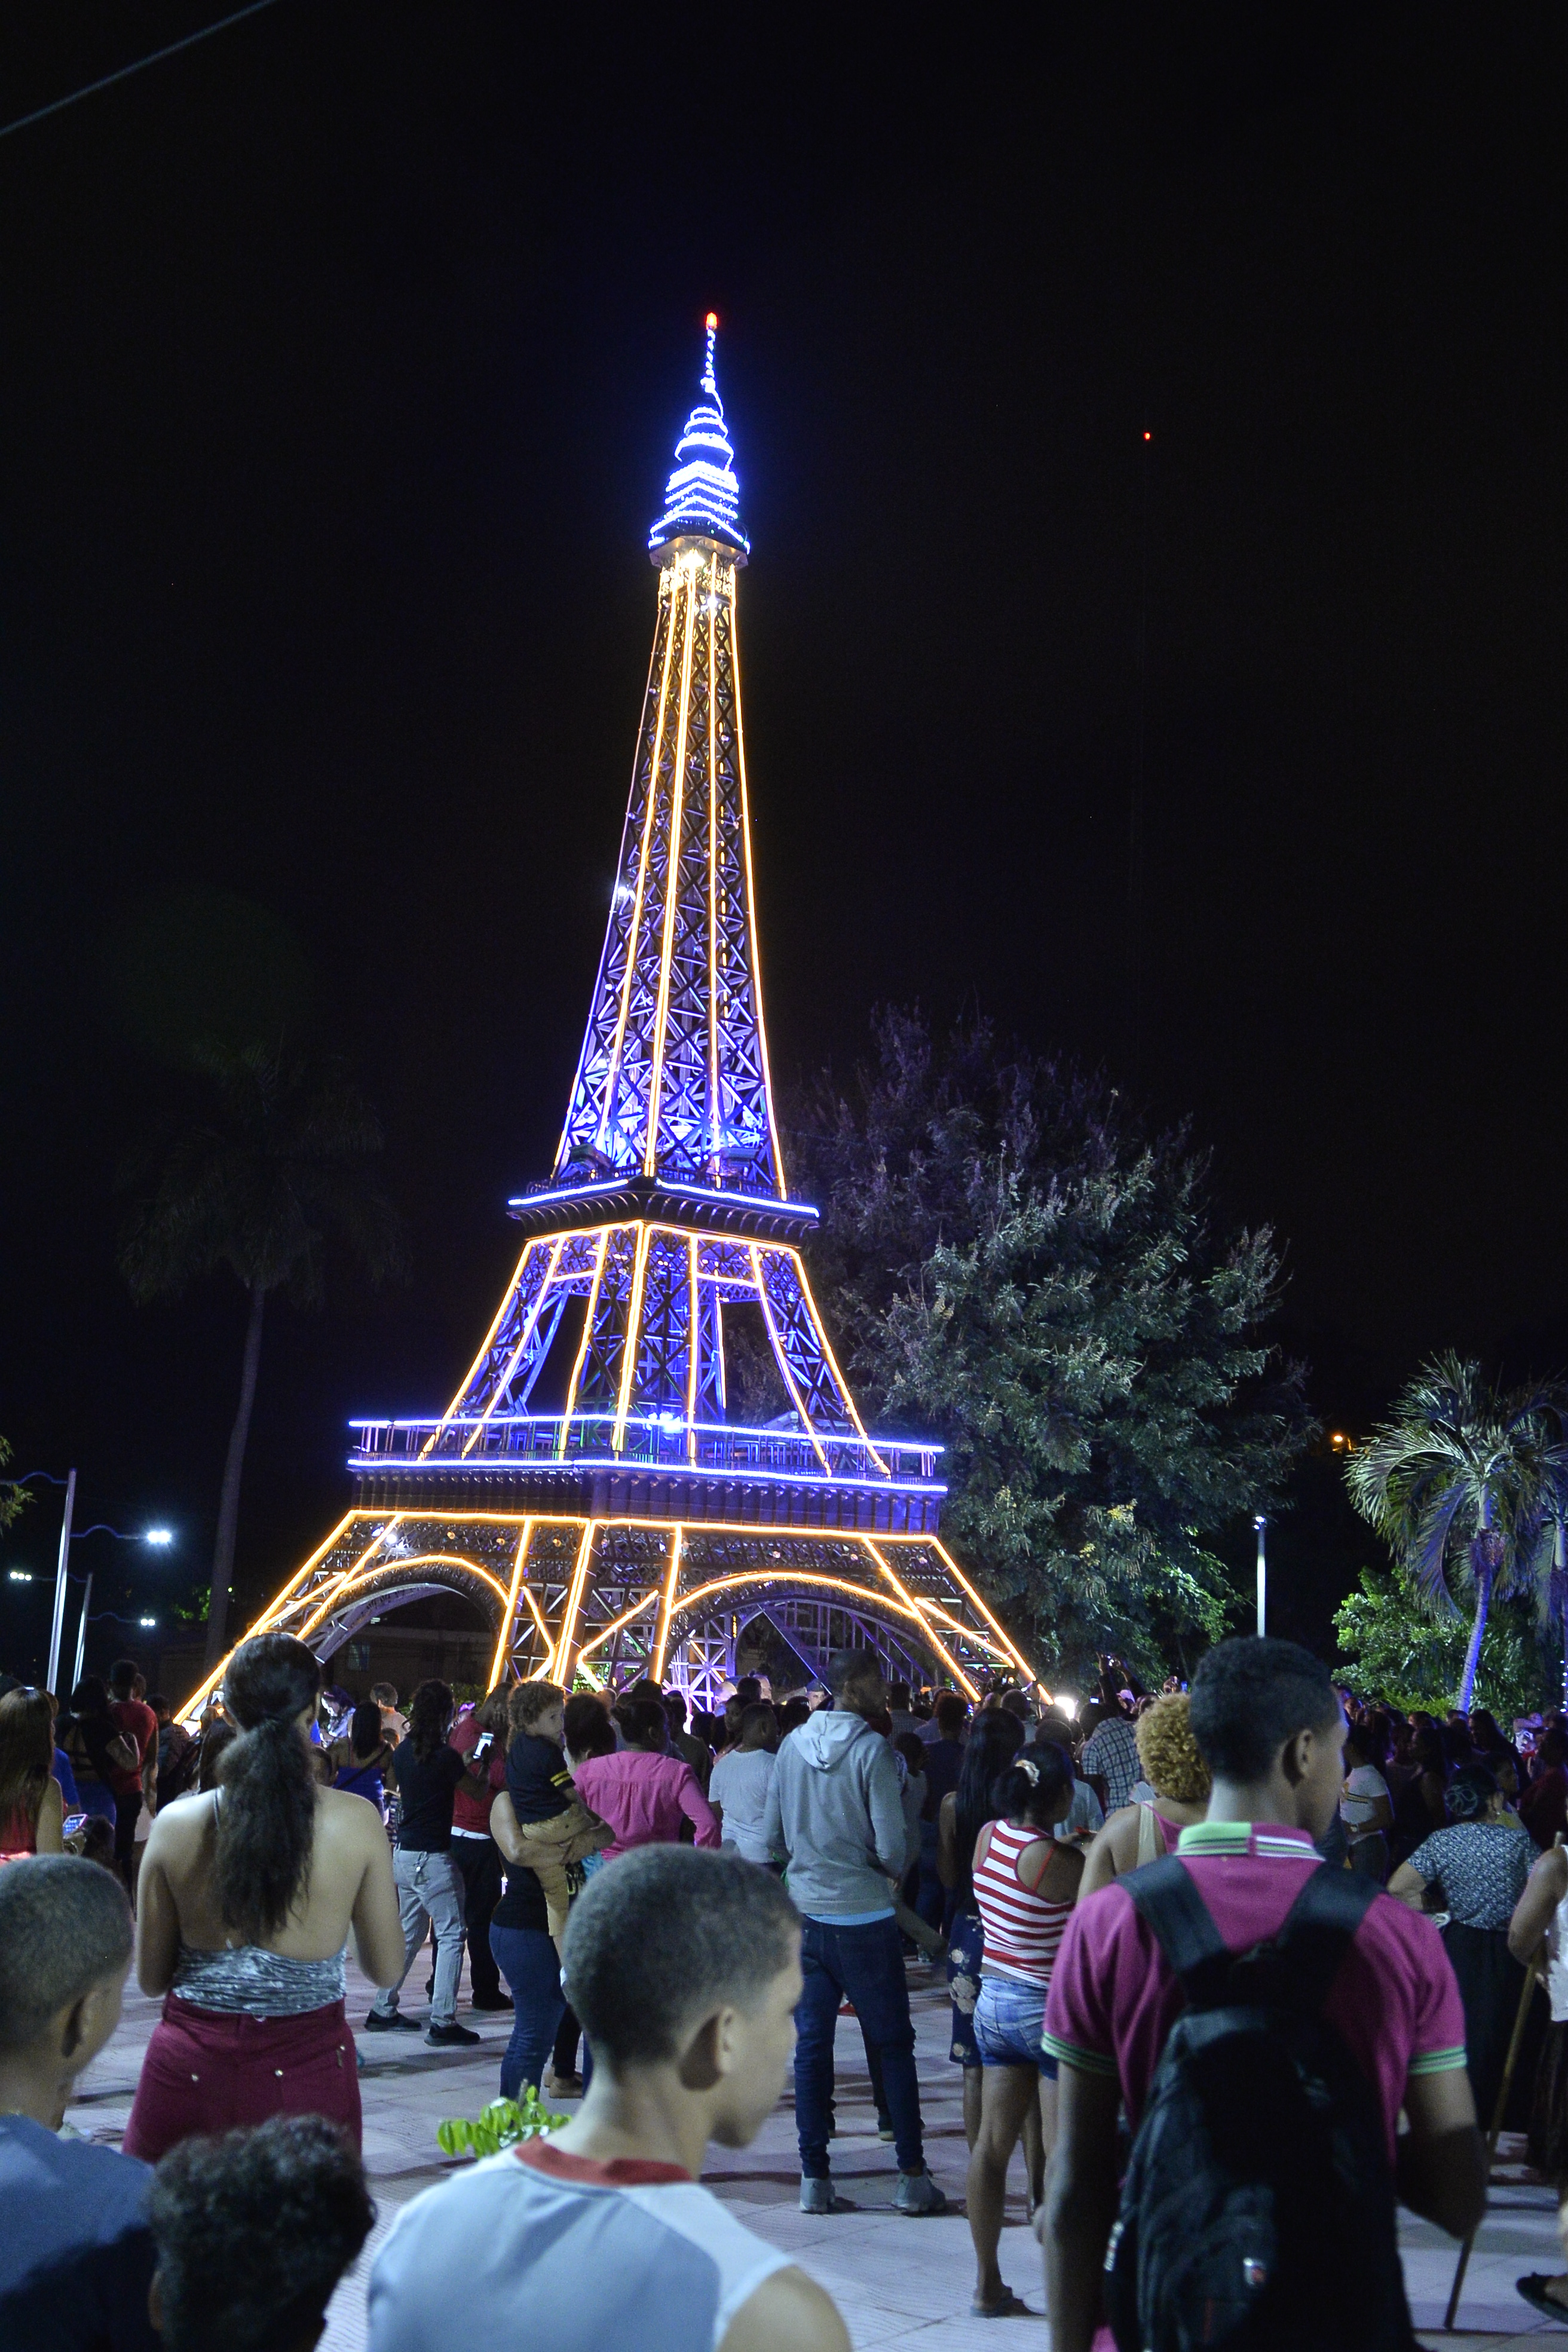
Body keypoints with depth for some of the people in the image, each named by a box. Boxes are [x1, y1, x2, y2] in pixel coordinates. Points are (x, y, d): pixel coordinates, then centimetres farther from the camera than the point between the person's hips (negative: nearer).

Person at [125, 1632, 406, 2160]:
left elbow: (150, 1977, 5)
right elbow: (386, 1968, 1)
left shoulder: (177, 1823, -7)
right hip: (305, 2069, -1)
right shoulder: (356, 1822, -10)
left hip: (188, 2071, 1)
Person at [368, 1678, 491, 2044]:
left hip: (403, 1854, 8)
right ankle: (442, 2022, -3)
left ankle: (383, 2010, 23)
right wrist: (486, 1764, 14)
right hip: (432, 1858, -8)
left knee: (410, 1934, 19)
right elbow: (478, 1791, -4)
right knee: (451, 1935, -1)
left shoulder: (403, 1751, 4)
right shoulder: (445, 1756, -16)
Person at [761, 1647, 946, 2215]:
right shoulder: (872, 1750, -15)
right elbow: (891, 1848, -17)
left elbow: (772, 1835, 8)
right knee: (893, 2046, 7)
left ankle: (814, 2179, 13)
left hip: (806, 1915, 5)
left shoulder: (793, 1745, 1)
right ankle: (912, 2178, 12)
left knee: (812, 2046, 10)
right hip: (863, 1916, -4)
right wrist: (893, 1870, 5)